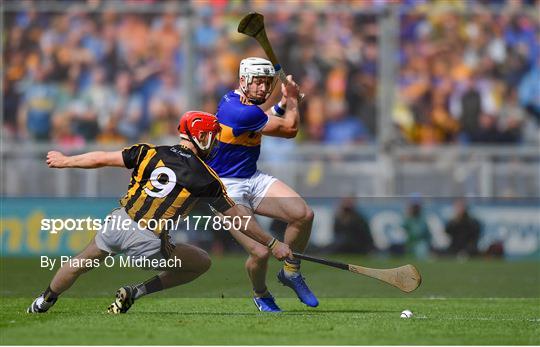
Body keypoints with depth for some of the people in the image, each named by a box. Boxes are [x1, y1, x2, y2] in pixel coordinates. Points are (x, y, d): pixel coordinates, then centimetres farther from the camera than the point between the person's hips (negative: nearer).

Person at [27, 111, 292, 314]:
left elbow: (101, 159, 10)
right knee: (202, 263, 17)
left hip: (118, 224, 4)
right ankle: (134, 293, 9)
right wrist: (273, 244, 15)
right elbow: (239, 221, 4)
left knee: (82, 263, 31)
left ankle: (44, 302, 45)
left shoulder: (151, 153, 6)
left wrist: (66, 161, 27)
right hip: (148, 245, -4)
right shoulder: (206, 178, -1)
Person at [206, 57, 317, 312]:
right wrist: (292, 99, 8)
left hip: (253, 179, 9)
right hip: (226, 188, -9)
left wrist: (284, 103, 9)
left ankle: (290, 272, 8)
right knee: (260, 252, -19)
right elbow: (290, 128, -10)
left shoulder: (233, 99, 5)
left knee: (304, 215, -14)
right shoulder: (241, 112, -24)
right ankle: (261, 295, 14)